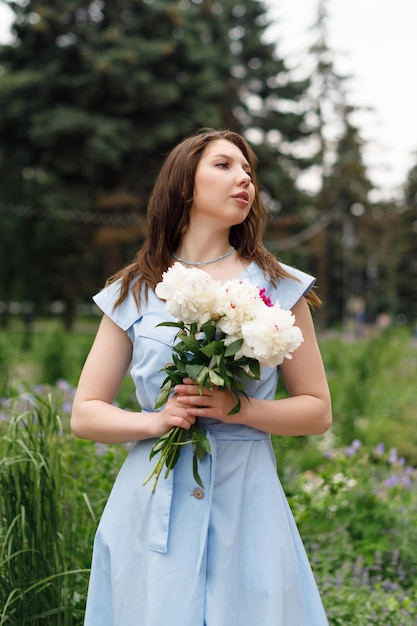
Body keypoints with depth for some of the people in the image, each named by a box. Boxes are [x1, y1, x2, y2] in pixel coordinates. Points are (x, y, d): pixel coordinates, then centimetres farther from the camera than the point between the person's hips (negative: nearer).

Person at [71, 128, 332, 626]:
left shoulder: (279, 288, 4)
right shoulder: (132, 292, 5)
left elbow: (318, 411, 5)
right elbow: (85, 414, 5)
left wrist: (241, 408, -13)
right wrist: (157, 421, -13)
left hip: (246, 503, 0)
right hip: (152, 505, 0)